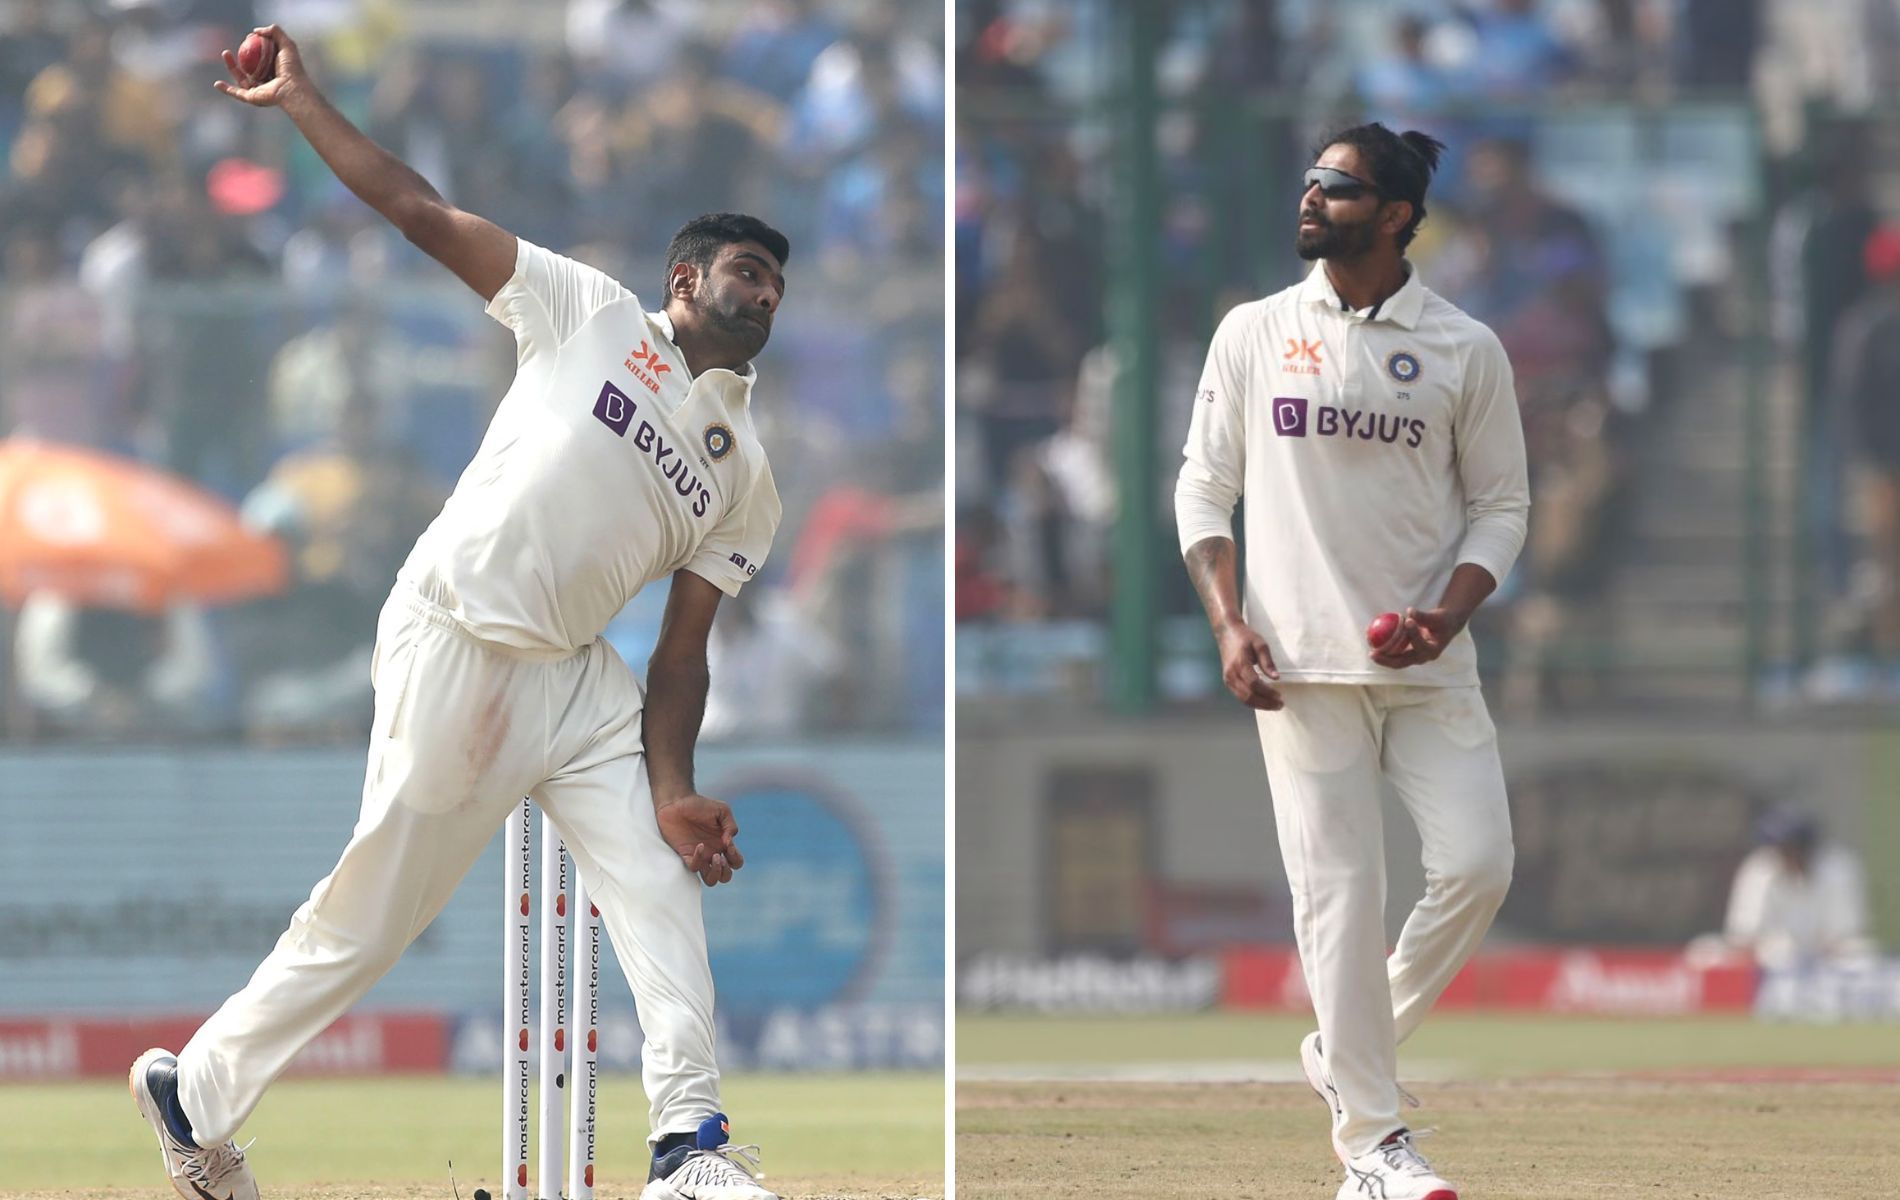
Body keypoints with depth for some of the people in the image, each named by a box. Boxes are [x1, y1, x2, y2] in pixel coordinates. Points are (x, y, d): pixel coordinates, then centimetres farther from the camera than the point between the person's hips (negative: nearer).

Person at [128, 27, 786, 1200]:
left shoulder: (747, 476, 12)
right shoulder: (593, 314, 1)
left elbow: (684, 644, 6)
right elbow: (423, 212, 0)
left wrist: (673, 787, -9)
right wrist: (302, 102, -5)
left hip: (578, 676, 5)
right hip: (453, 650, -5)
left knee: (664, 876, -10)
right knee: (371, 916, -1)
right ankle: (197, 1086, 14)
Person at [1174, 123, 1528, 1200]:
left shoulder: (1467, 350, 3)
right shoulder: (1254, 334, 5)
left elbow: (1502, 505, 7)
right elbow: (1205, 488, 8)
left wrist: (1448, 613, -10)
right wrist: (1229, 623, -6)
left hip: (1428, 665, 1)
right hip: (1304, 666, -1)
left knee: (1479, 864, -11)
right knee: (1340, 893, -5)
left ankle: (1353, 1050, 12)